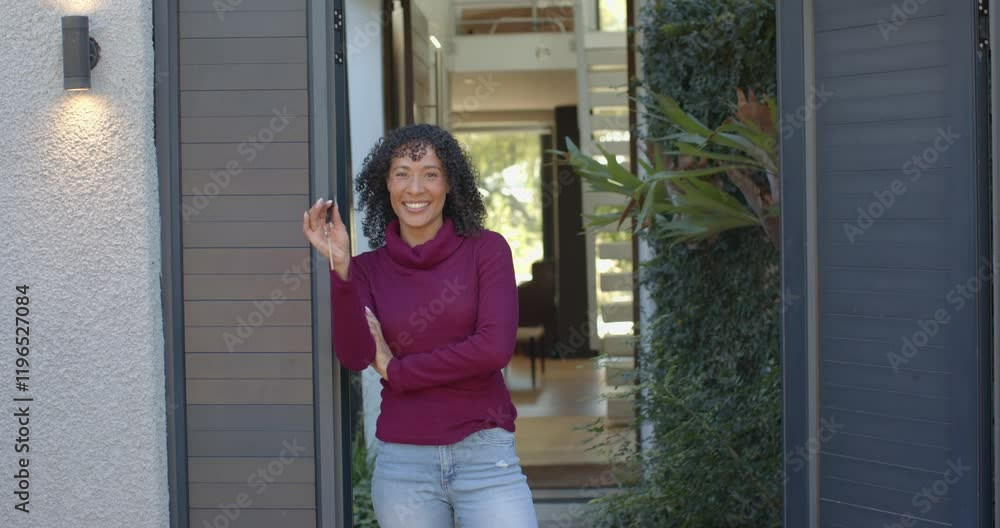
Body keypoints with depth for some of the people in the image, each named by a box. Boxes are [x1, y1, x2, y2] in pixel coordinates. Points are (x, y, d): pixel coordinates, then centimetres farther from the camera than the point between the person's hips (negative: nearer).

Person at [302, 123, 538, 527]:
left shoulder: (486, 249, 0)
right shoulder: (368, 269, 6)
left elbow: (495, 347, -12)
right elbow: (354, 356, -9)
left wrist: (395, 370, -5)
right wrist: (341, 268, -18)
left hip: (483, 454, -2)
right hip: (403, 463, 2)